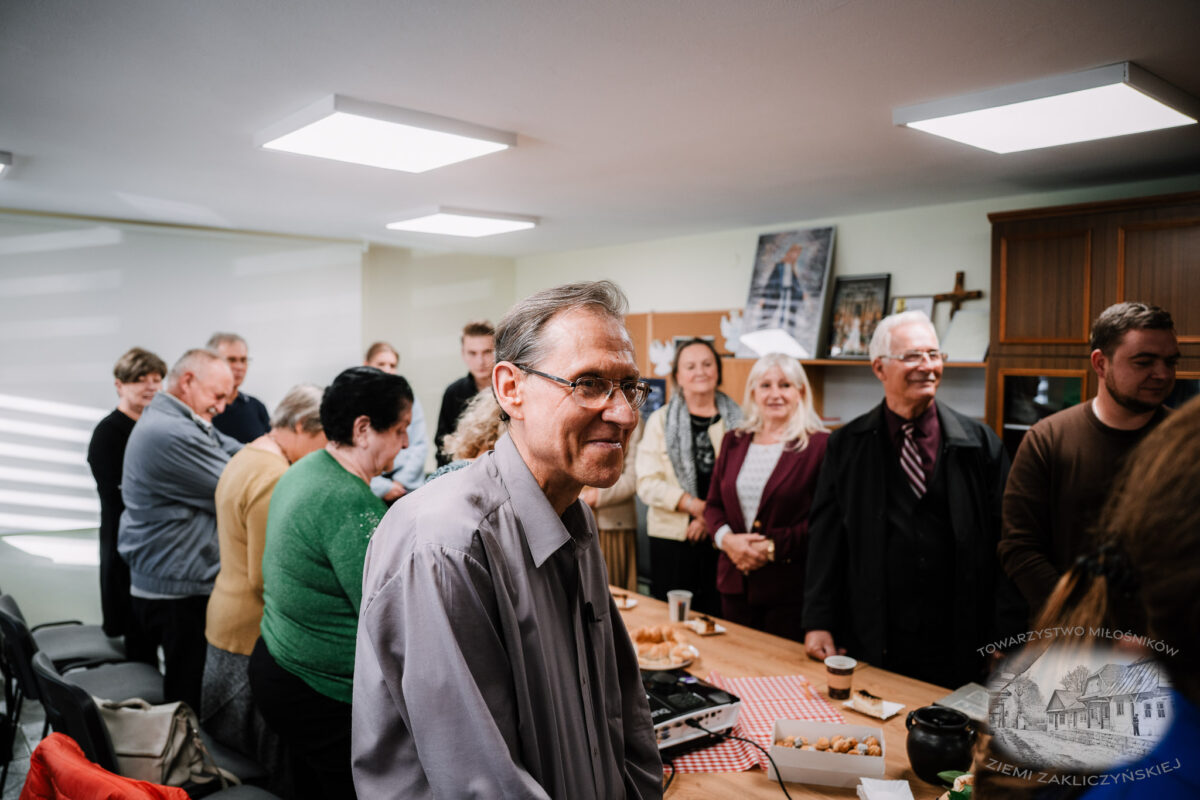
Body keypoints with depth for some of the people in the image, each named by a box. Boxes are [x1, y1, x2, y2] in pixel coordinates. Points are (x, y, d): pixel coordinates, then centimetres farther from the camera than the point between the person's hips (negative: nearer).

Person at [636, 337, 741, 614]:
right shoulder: (661, 420, 5)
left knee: (720, 615, 2)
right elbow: (647, 484, -4)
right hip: (673, 538, 0)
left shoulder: (736, 419, 6)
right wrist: (695, 505, -14)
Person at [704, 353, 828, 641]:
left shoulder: (819, 445, -6)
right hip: (735, 584, 5)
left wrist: (772, 547, -15)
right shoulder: (734, 441, 10)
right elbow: (713, 505, 12)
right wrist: (726, 538, -7)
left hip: (791, 589, -4)